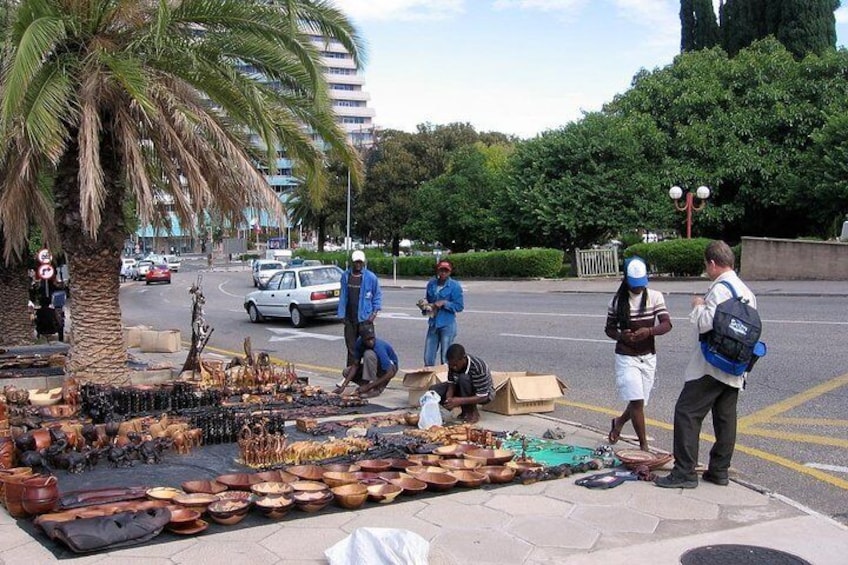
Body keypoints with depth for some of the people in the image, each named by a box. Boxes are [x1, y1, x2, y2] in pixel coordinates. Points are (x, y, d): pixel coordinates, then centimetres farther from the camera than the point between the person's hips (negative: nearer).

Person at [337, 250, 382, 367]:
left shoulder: (371, 277, -4)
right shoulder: (345, 276, 6)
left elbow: (378, 296, 2)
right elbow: (343, 296, 12)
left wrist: (374, 313, -7)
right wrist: (342, 314, 6)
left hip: (365, 318, -3)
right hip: (349, 319, 3)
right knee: (351, 348, 6)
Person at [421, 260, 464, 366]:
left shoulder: (455, 286, -7)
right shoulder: (431, 284, 6)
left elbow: (459, 306, -8)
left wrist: (444, 303, -18)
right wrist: (425, 306, -2)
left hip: (447, 325, -5)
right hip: (433, 323, 5)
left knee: (445, 359, 1)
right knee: (428, 358, 7)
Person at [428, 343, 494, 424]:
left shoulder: (478, 367, -34)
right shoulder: (453, 363, -16)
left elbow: (482, 397, -32)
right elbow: (451, 384, -8)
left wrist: (460, 401, -42)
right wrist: (449, 399, -30)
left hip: (485, 394, -6)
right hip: (464, 389, 6)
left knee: (463, 378, -37)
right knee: (434, 390, -15)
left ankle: (472, 413, -18)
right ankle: (466, 410, -2)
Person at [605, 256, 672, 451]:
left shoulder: (655, 297, -4)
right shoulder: (617, 301, -4)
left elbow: (667, 324, -12)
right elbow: (609, 329, 4)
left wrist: (649, 331, -32)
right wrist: (621, 336, -18)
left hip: (648, 356, 2)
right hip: (626, 357, -2)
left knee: (638, 402, 13)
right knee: (637, 401, -11)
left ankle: (619, 422, 44)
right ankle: (644, 446, 1)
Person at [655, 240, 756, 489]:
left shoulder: (720, 288, -15)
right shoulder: (747, 291, 13)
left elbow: (707, 323, -24)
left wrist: (699, 306, -8)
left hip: (712, 365, -9)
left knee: (686, 412, -6)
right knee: (725, 418, 12)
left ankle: (684, 472, -7)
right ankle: (719, 470, 18)